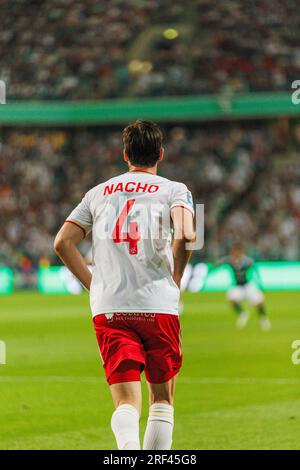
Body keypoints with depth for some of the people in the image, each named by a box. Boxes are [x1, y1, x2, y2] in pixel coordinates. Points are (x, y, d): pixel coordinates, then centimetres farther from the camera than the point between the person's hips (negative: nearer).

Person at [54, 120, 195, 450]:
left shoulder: (98, 193, 15)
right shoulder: (173, 190, 4)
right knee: (162, 399, 14)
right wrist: (175, 281, 0)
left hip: (107, 309, 2)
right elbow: (184, 236, -14)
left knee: (126, 403, -3)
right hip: (159, 307, -2)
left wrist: (93, 285, 14)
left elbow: (63, 242, 9)